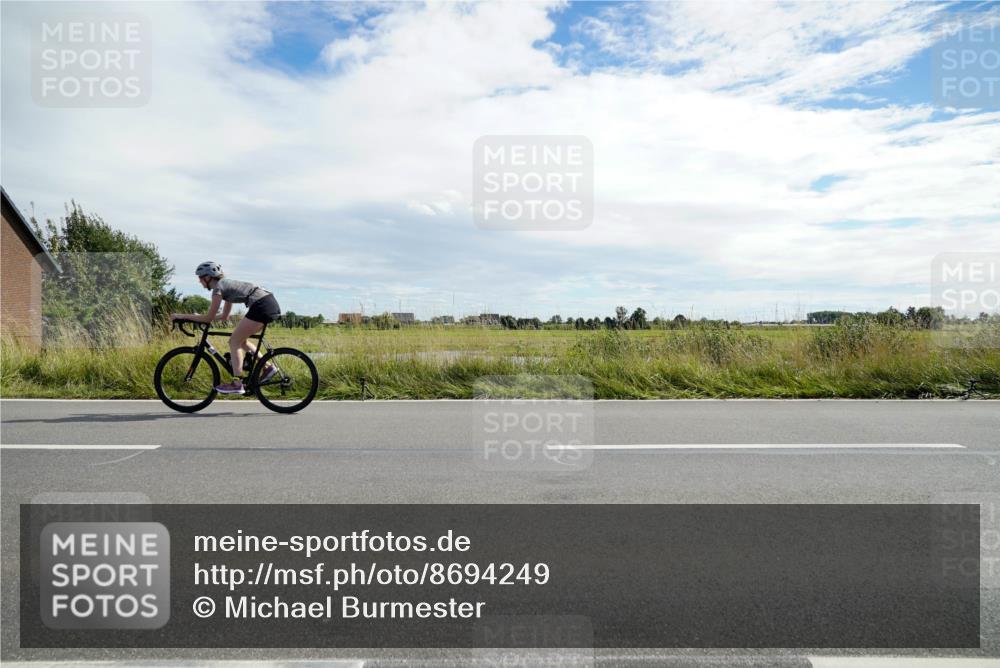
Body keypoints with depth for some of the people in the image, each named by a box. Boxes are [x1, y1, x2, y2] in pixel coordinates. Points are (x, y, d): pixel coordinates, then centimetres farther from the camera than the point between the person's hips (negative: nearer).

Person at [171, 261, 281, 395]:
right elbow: (224, 316, 30)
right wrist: (199, 316, 30)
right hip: (271, 303, 9)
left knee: (234, 341, -1)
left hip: (262, 306, -9)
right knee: (241, 340, 19)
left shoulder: (218, 287, -1)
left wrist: (184, 316, 7)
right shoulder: (226, 284, 25)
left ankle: (237, 383, -4)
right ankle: (268, 367, 15)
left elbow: (209, 317, -1)